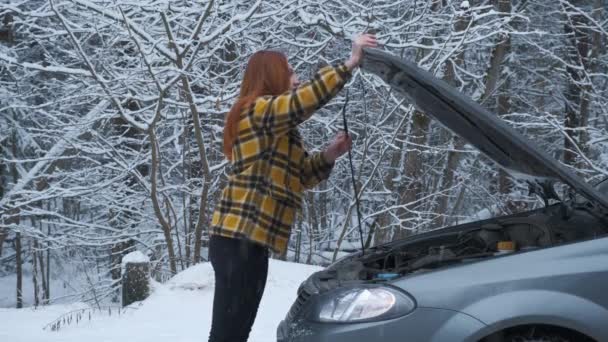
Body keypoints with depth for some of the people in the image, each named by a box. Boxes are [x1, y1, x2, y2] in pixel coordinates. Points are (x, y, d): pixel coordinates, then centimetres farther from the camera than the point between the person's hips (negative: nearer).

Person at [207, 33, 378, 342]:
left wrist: (329, 156, 7)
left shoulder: (274, 129, 25)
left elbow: (298, 175, 23)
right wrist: (350, 63, -17)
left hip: (246, 239, 11)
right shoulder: (259, 111, -6)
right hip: (240, 239, -11)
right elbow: (306, 99, -21)